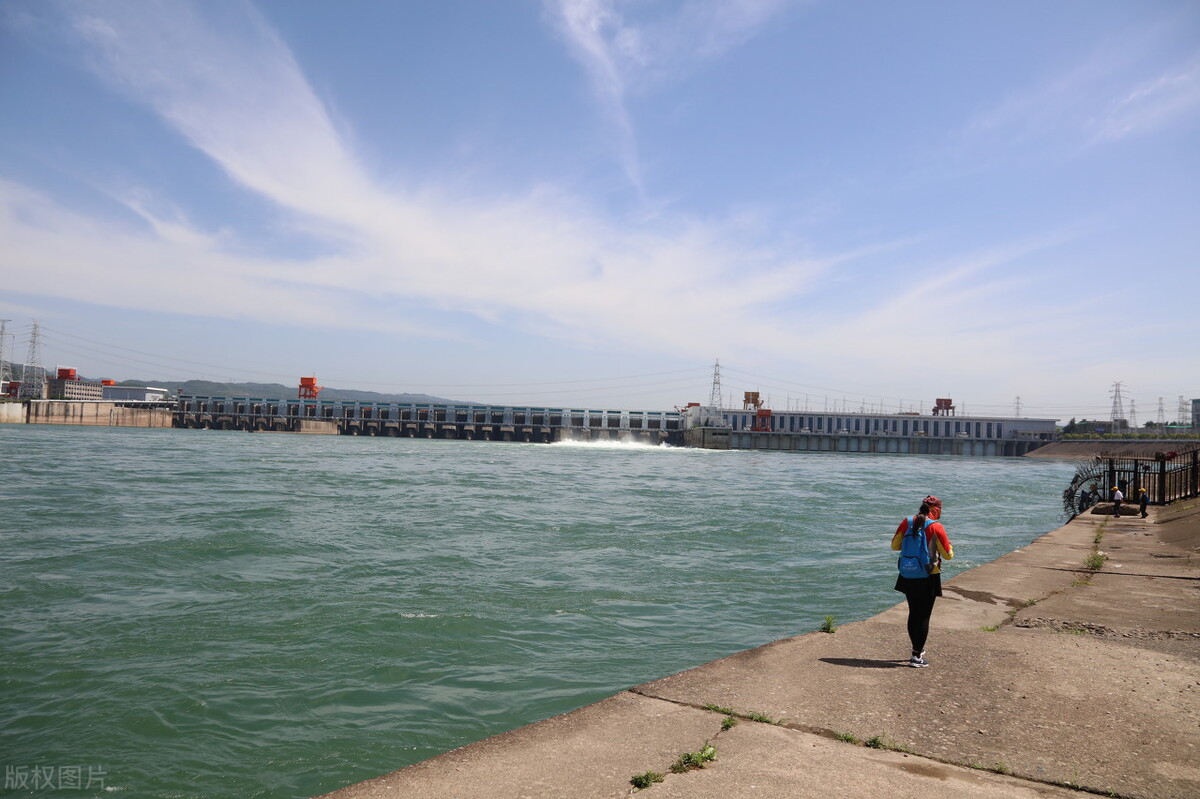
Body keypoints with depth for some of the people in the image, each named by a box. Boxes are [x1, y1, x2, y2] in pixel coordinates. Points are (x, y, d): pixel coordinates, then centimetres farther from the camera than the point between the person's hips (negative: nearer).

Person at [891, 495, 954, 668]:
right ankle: (917, 656, 6)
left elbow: (894, 545, 7)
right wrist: (948, 544, 12)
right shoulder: (936, 527, -14)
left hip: (908, 575, 5)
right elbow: (948, 555, -9)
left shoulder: (907, 522, -1)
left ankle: (917, 649, 30)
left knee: (913, 613, 18)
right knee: (924, 616, 4)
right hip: (928, 577, -4)